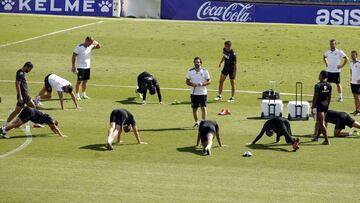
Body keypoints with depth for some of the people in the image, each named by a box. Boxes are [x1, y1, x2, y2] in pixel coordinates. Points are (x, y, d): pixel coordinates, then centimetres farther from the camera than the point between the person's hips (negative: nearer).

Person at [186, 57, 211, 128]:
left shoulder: (204, 71, -3)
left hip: (203, 93, -2)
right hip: (194, 93, 2)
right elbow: (187, 81, 8)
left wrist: (203, 84, -19)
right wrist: (192, 84, -13)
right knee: (194, 109, 8)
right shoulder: (190, 71, 2)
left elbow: (209, 81, -1)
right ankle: (196, 122, 24)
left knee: (203, 108, -10)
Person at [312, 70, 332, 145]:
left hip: (319, 105, -7)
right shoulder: (329, 85, 4)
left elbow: (315, 97, -14)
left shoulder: (318, 86, -17)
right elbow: (329, 97, 11)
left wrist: (312, 106, -6)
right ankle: (317, 136, 35)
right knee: (319, 122, 21)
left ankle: (326, 140, -8)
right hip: (326, 105, 7)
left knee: (321, 123, -5)